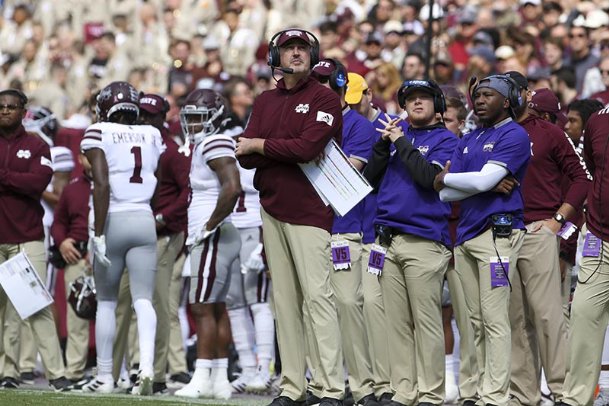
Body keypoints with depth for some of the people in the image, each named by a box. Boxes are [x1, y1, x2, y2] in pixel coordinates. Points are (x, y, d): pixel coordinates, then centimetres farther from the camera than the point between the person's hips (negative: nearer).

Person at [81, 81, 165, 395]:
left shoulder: (98, 134, -4)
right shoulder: (153, 136, 9)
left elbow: (102, 185, -14)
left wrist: (99, 234, -14)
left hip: (113, 220, -2)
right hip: (145, 220, 2)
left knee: (106, 301, 11)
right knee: (143, 299, -1)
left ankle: (104, 376, 15)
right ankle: (147, 367, -22)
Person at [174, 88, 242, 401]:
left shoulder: (215, 144, -13)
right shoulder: (204, 145, 17)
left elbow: (232, 188, -26)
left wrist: (209, 226, -19)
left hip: (213, 238, -10)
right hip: (220, 238, 10)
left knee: (203, 307, -10)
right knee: (217, 308, 11)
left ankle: (202, 378, -10)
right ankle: (220, 378, 13)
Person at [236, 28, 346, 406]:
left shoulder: (324, 99, -2)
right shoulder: (265, 102, 16)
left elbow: (308, 147, -16)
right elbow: (246, 156, 5)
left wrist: (261, 145, -5)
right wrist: (287, 152, -11)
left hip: (308, 211, -6)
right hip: (272, 210, 6)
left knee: (318, 296, -13)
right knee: (285, 300, 7)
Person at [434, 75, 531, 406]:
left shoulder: (514, 136, -3)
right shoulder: (468, 141, 20)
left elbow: (482, 180, -14)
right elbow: (446, 195, 11)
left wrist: (444, 178, 4)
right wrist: (492, 183, -5)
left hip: (497, 231, -8)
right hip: (466, 235, 8)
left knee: (495, 318, -11)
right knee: (476, 320, 7)